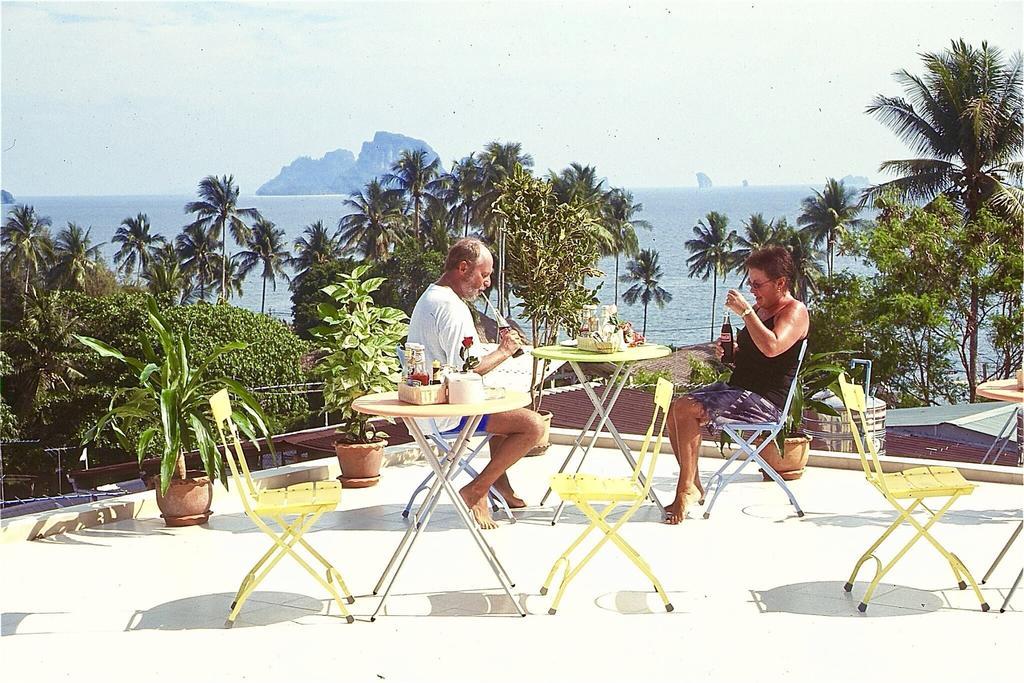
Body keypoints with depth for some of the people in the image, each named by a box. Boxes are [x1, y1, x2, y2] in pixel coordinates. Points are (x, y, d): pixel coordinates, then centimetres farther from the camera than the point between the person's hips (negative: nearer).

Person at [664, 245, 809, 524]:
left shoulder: (795, 311, -8)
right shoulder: (759, 309, 19)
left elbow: (771, 347, -28)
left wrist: (745, 311, -23)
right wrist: (728, 349, 9)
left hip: (764, 401, -10)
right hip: (737, 389, 10)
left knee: (687, 409, -25)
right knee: (674, 408, -6)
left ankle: (687, 490, -18)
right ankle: (693, 484, -3)